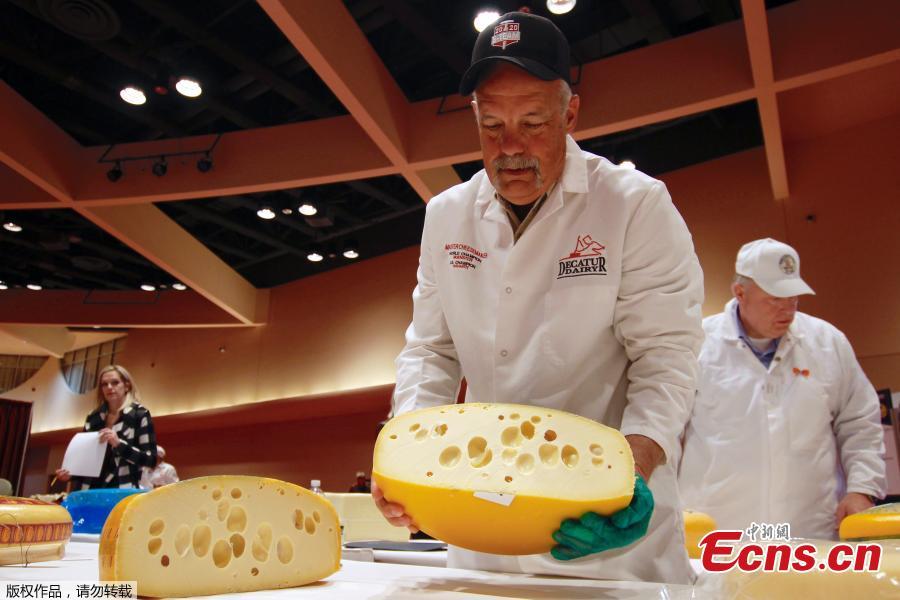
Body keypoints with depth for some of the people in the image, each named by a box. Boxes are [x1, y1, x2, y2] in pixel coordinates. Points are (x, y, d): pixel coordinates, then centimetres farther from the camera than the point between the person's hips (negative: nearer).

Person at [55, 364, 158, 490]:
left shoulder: (139, 415, 1)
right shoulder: (93, 418, 14)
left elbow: (150, 459, -7)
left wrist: (119, 444, -17)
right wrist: (70, 473, 2)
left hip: (122, 491, -4)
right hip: (89, 490, 5)